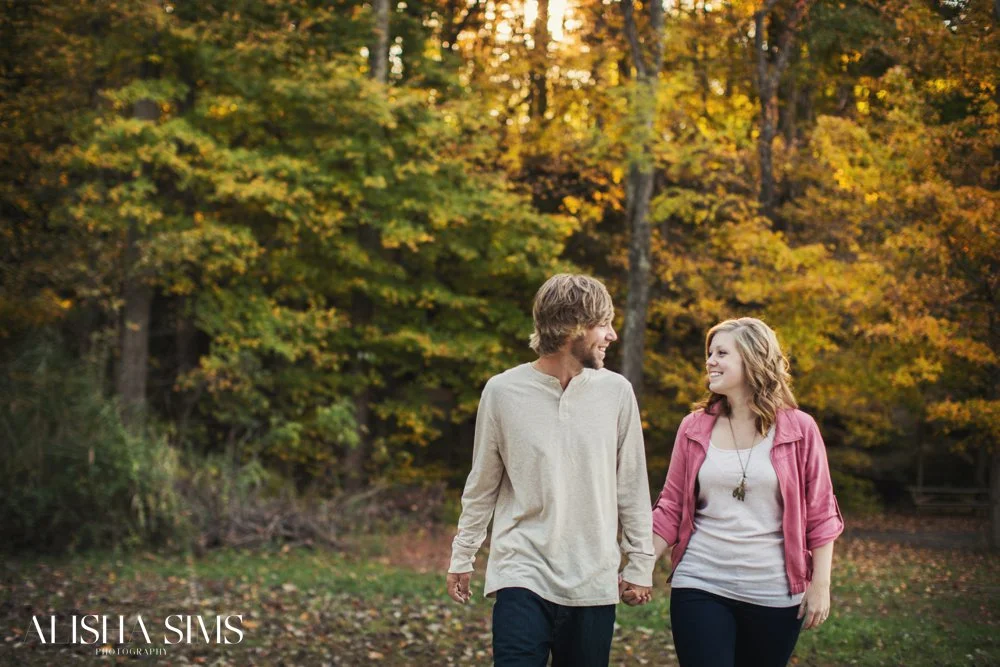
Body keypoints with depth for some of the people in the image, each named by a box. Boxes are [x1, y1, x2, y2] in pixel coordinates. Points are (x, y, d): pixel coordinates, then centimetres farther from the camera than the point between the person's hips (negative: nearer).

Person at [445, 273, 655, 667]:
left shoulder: (616, 391, 1)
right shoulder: (503, 391, -3)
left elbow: (632, 487, 7)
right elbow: (482, 487, 7)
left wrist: (640, 562, 8)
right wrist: (462, 557, 10)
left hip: (594, 584, 2)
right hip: (523, 577, -2)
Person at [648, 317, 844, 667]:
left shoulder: (799, 429, -3)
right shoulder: (694, 428, 2)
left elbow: (820, 513, 0)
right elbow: (671, 508, 6)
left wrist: (820, 584, -3)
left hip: (774, 595, -1)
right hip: (700, 587, 1)